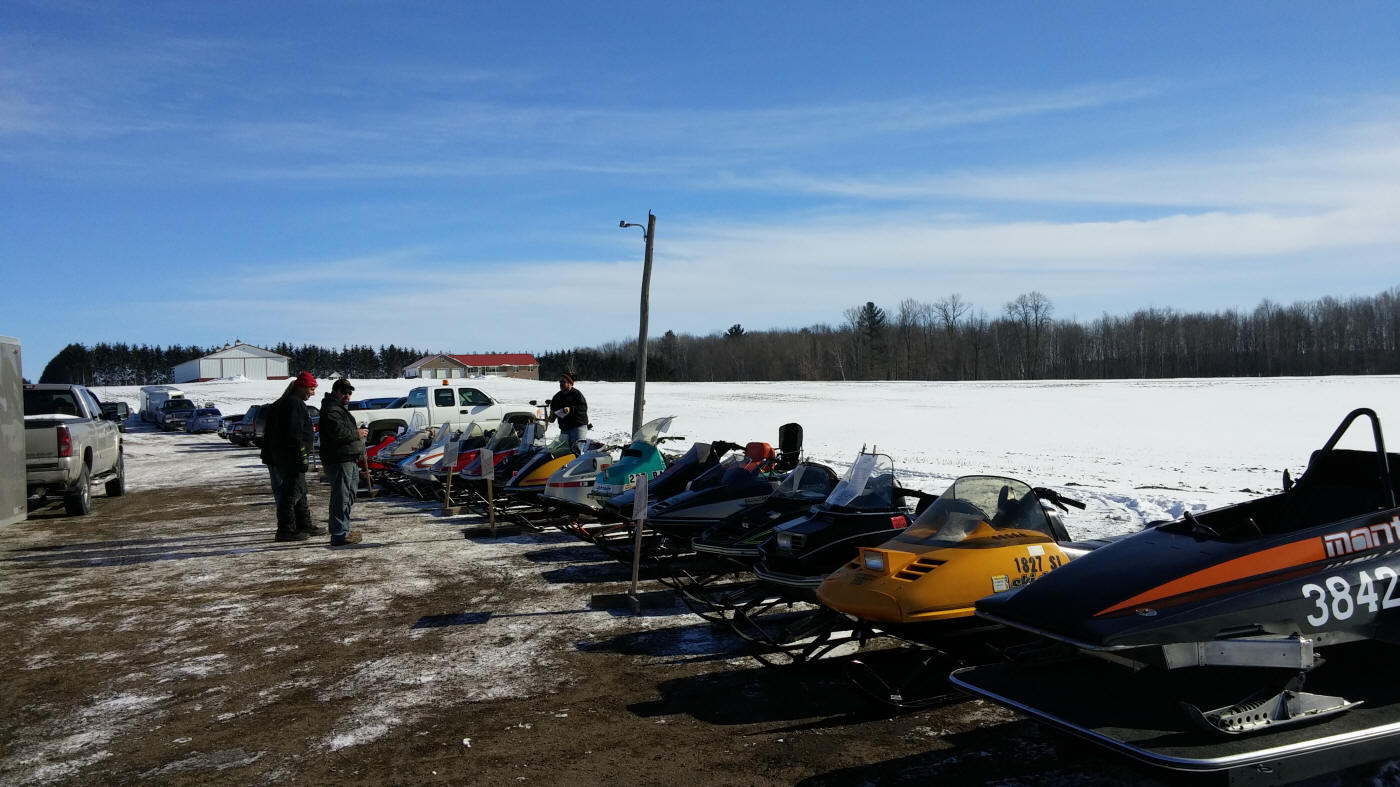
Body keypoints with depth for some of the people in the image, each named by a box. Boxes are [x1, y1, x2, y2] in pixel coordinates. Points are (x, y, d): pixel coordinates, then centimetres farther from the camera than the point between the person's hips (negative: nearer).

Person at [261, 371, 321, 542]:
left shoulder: (289, 402, 20)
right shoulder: (294, 403, -15)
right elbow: (295, 434, -22)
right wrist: (302, 457, -22)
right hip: (292, 458, -11)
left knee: (299, 491, 17)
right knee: (292, 492, -7)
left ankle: (304, 525, 25)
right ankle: (285, 530, -4)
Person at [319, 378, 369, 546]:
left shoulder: (341, 408, 22)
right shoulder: (331, 410, -13)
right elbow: (338, 432, -27)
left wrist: (358, 432, 17)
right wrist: (357, 434, -13)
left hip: (350, 459, 11)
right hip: (339, 461, -11)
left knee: (349, 496, 19)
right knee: (341, 497, -10)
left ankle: (342, 528, 31)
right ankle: (339, 535, -9)